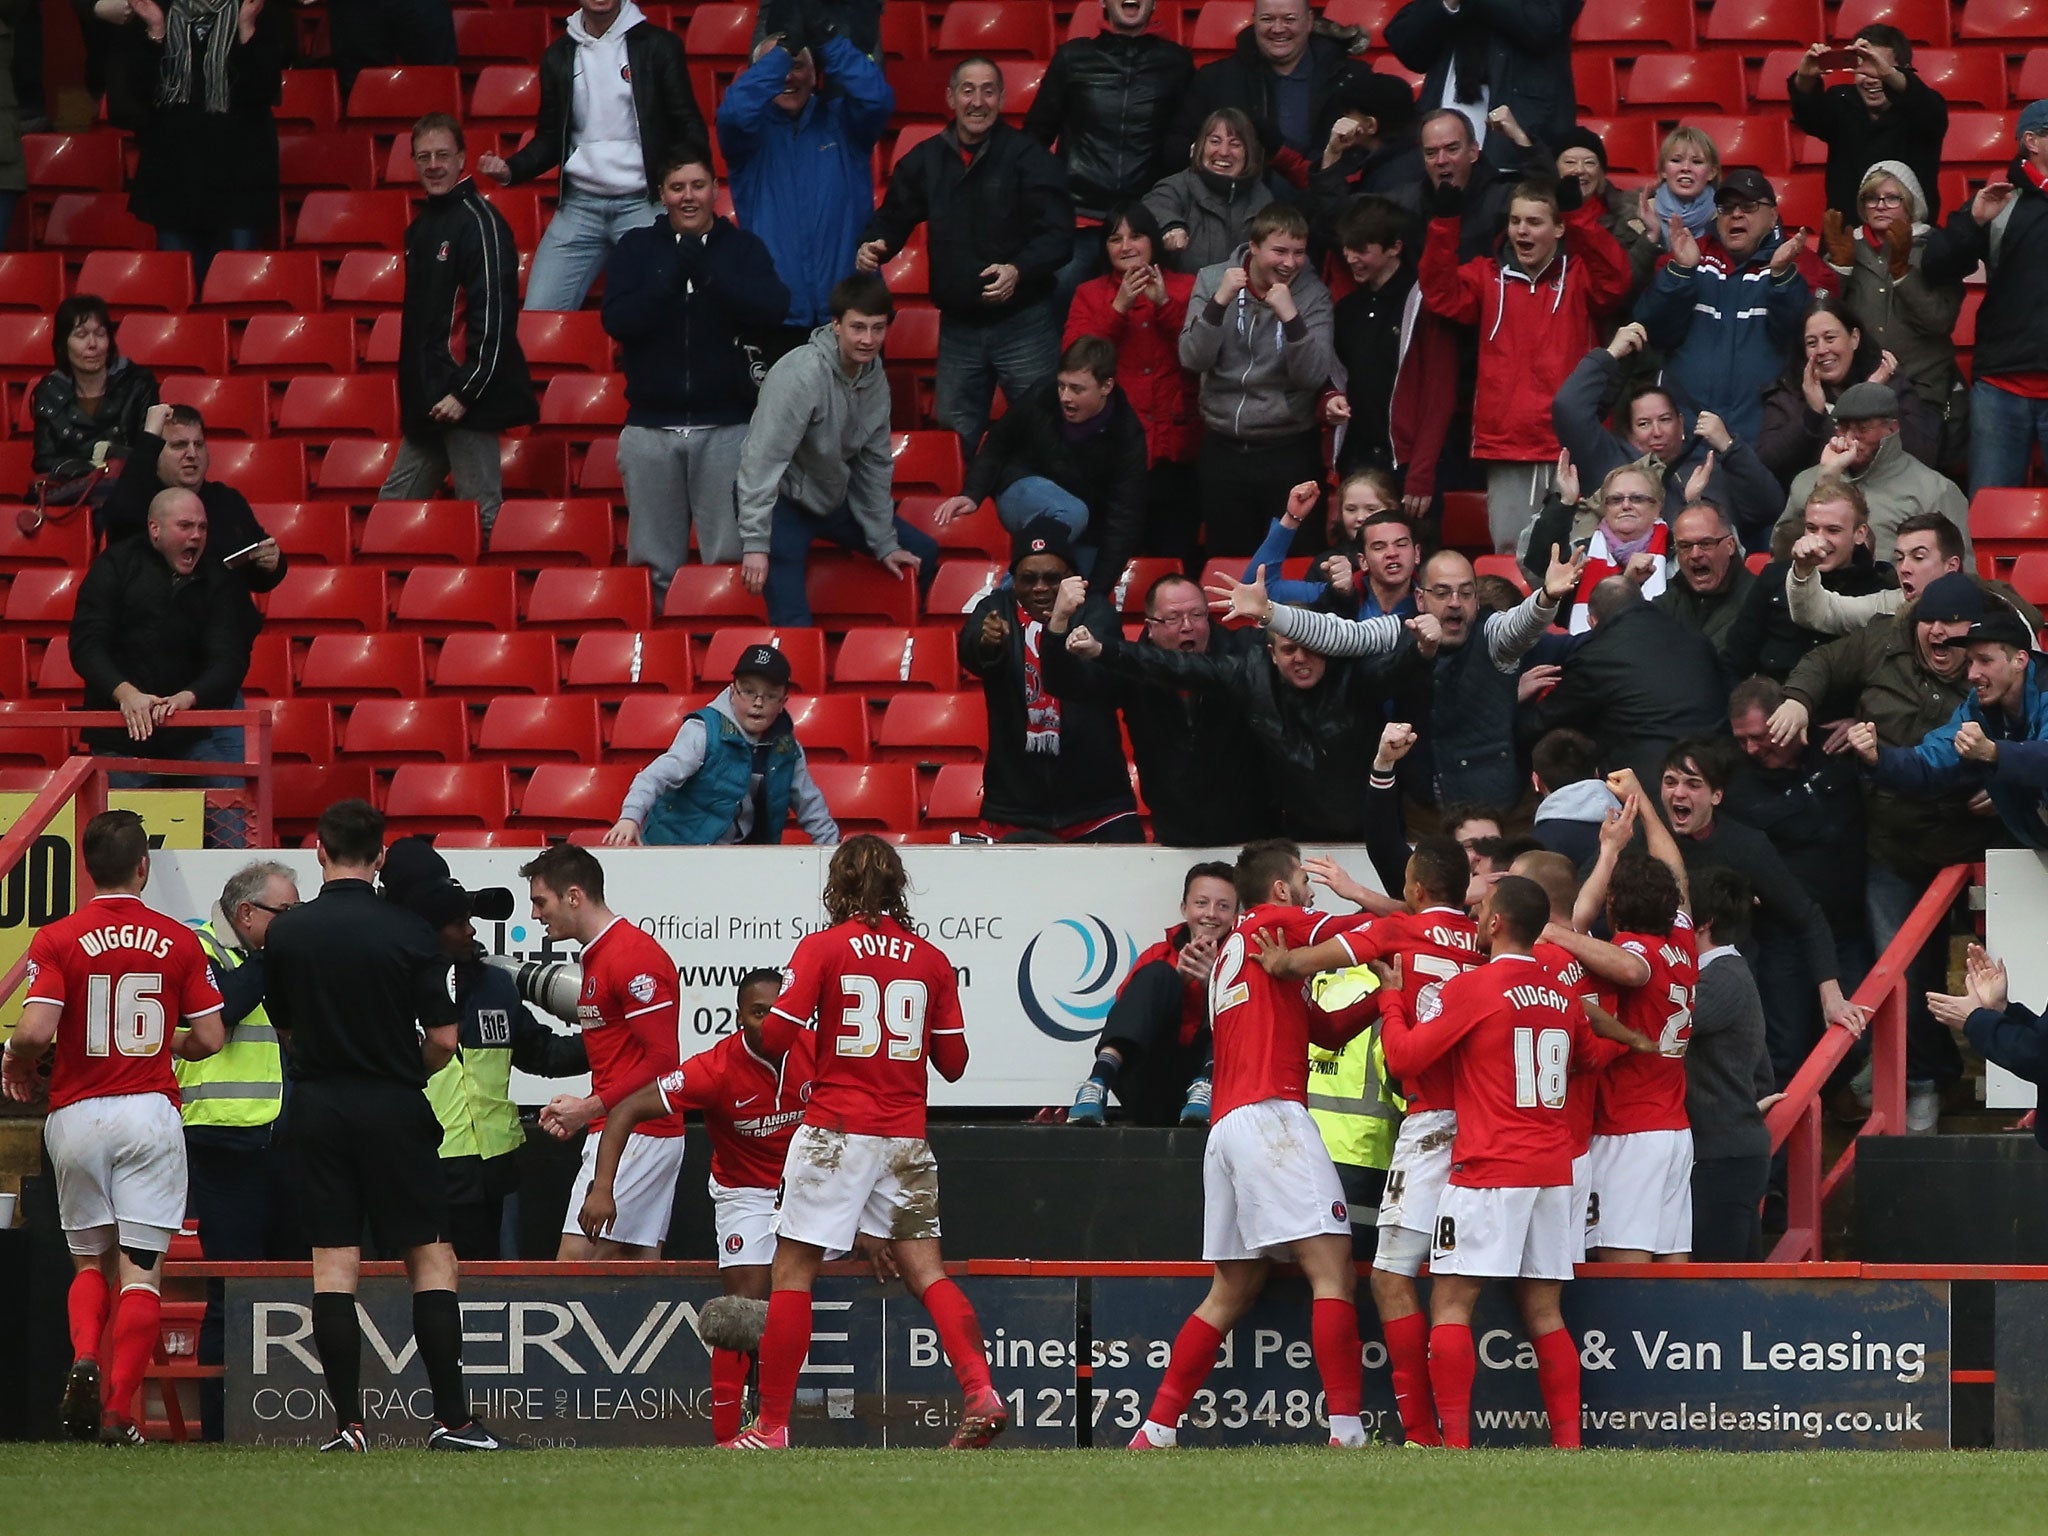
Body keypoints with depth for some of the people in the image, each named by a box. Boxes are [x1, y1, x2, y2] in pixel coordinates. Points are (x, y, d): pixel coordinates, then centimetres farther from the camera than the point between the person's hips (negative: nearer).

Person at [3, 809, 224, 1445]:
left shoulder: (57, 940, -5)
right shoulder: (179, 942, 0)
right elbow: (208, 1038, 1)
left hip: (76, 1116, 0)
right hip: (150, 1110, 0)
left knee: (90, 1261, 17)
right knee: (140, 1269, 0)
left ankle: (83, 1361, -9)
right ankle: (119, 1410, -9)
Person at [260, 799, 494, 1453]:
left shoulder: (286, 932, -1)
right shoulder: (409, 931, -7)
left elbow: (285, 1029, 11)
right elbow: (443, 1039, -6)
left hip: (318, 1105, 2)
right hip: (393, 1106, -2)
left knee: (333, 1263, 3)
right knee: (430, 1255, 5)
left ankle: (348, 1423, -3)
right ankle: (452, 1417, 0)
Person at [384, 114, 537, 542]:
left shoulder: (478, 222, -11)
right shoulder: (420, 228, 17)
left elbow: (493, 316, -17)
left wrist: (464, 392, -20)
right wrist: (412, 395, 17)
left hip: (468, 406, -10)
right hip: (426, 405, 10)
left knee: (482, 518, -7)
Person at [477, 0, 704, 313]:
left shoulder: (658, 46, 2)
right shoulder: (559, 56, 12)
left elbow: (690, 129, 1)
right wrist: (509, 170, -1)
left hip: (643, 203, -3)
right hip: (580, 203, 3)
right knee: (537, 318, -6)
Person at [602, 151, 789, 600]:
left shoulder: (743, 248, 6)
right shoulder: (636, 248, 8)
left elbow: (773, 309, -11)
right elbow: (617, 321, -5)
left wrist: (708, 272, -20)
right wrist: (669, 278, -17)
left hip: (726, 428, -1)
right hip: (651, 428, 1)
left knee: (729, 560, -4)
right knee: (654, 563, 2)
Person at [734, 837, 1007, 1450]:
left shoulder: (822, 949, -6)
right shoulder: (931, 960, 5)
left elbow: (774, 1037, -10)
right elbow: (952, 1062, 7)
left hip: (836, 1130, -4)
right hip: (906, 1140, 4)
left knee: (793, 1273, 2)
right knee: (925, 1268, 8)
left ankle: (771, 1423, 0)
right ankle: (981, 1392, -10)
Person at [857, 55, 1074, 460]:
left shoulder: (1027, 156, -7)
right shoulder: (925, 160, 7)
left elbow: (1058, 235, -12)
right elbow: (892, 218, 18)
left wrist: (1019, 270, -29)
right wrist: (871, 247, -5)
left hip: (1023, 324, -5)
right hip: (957, 327, 5)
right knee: (955, 435, 9)